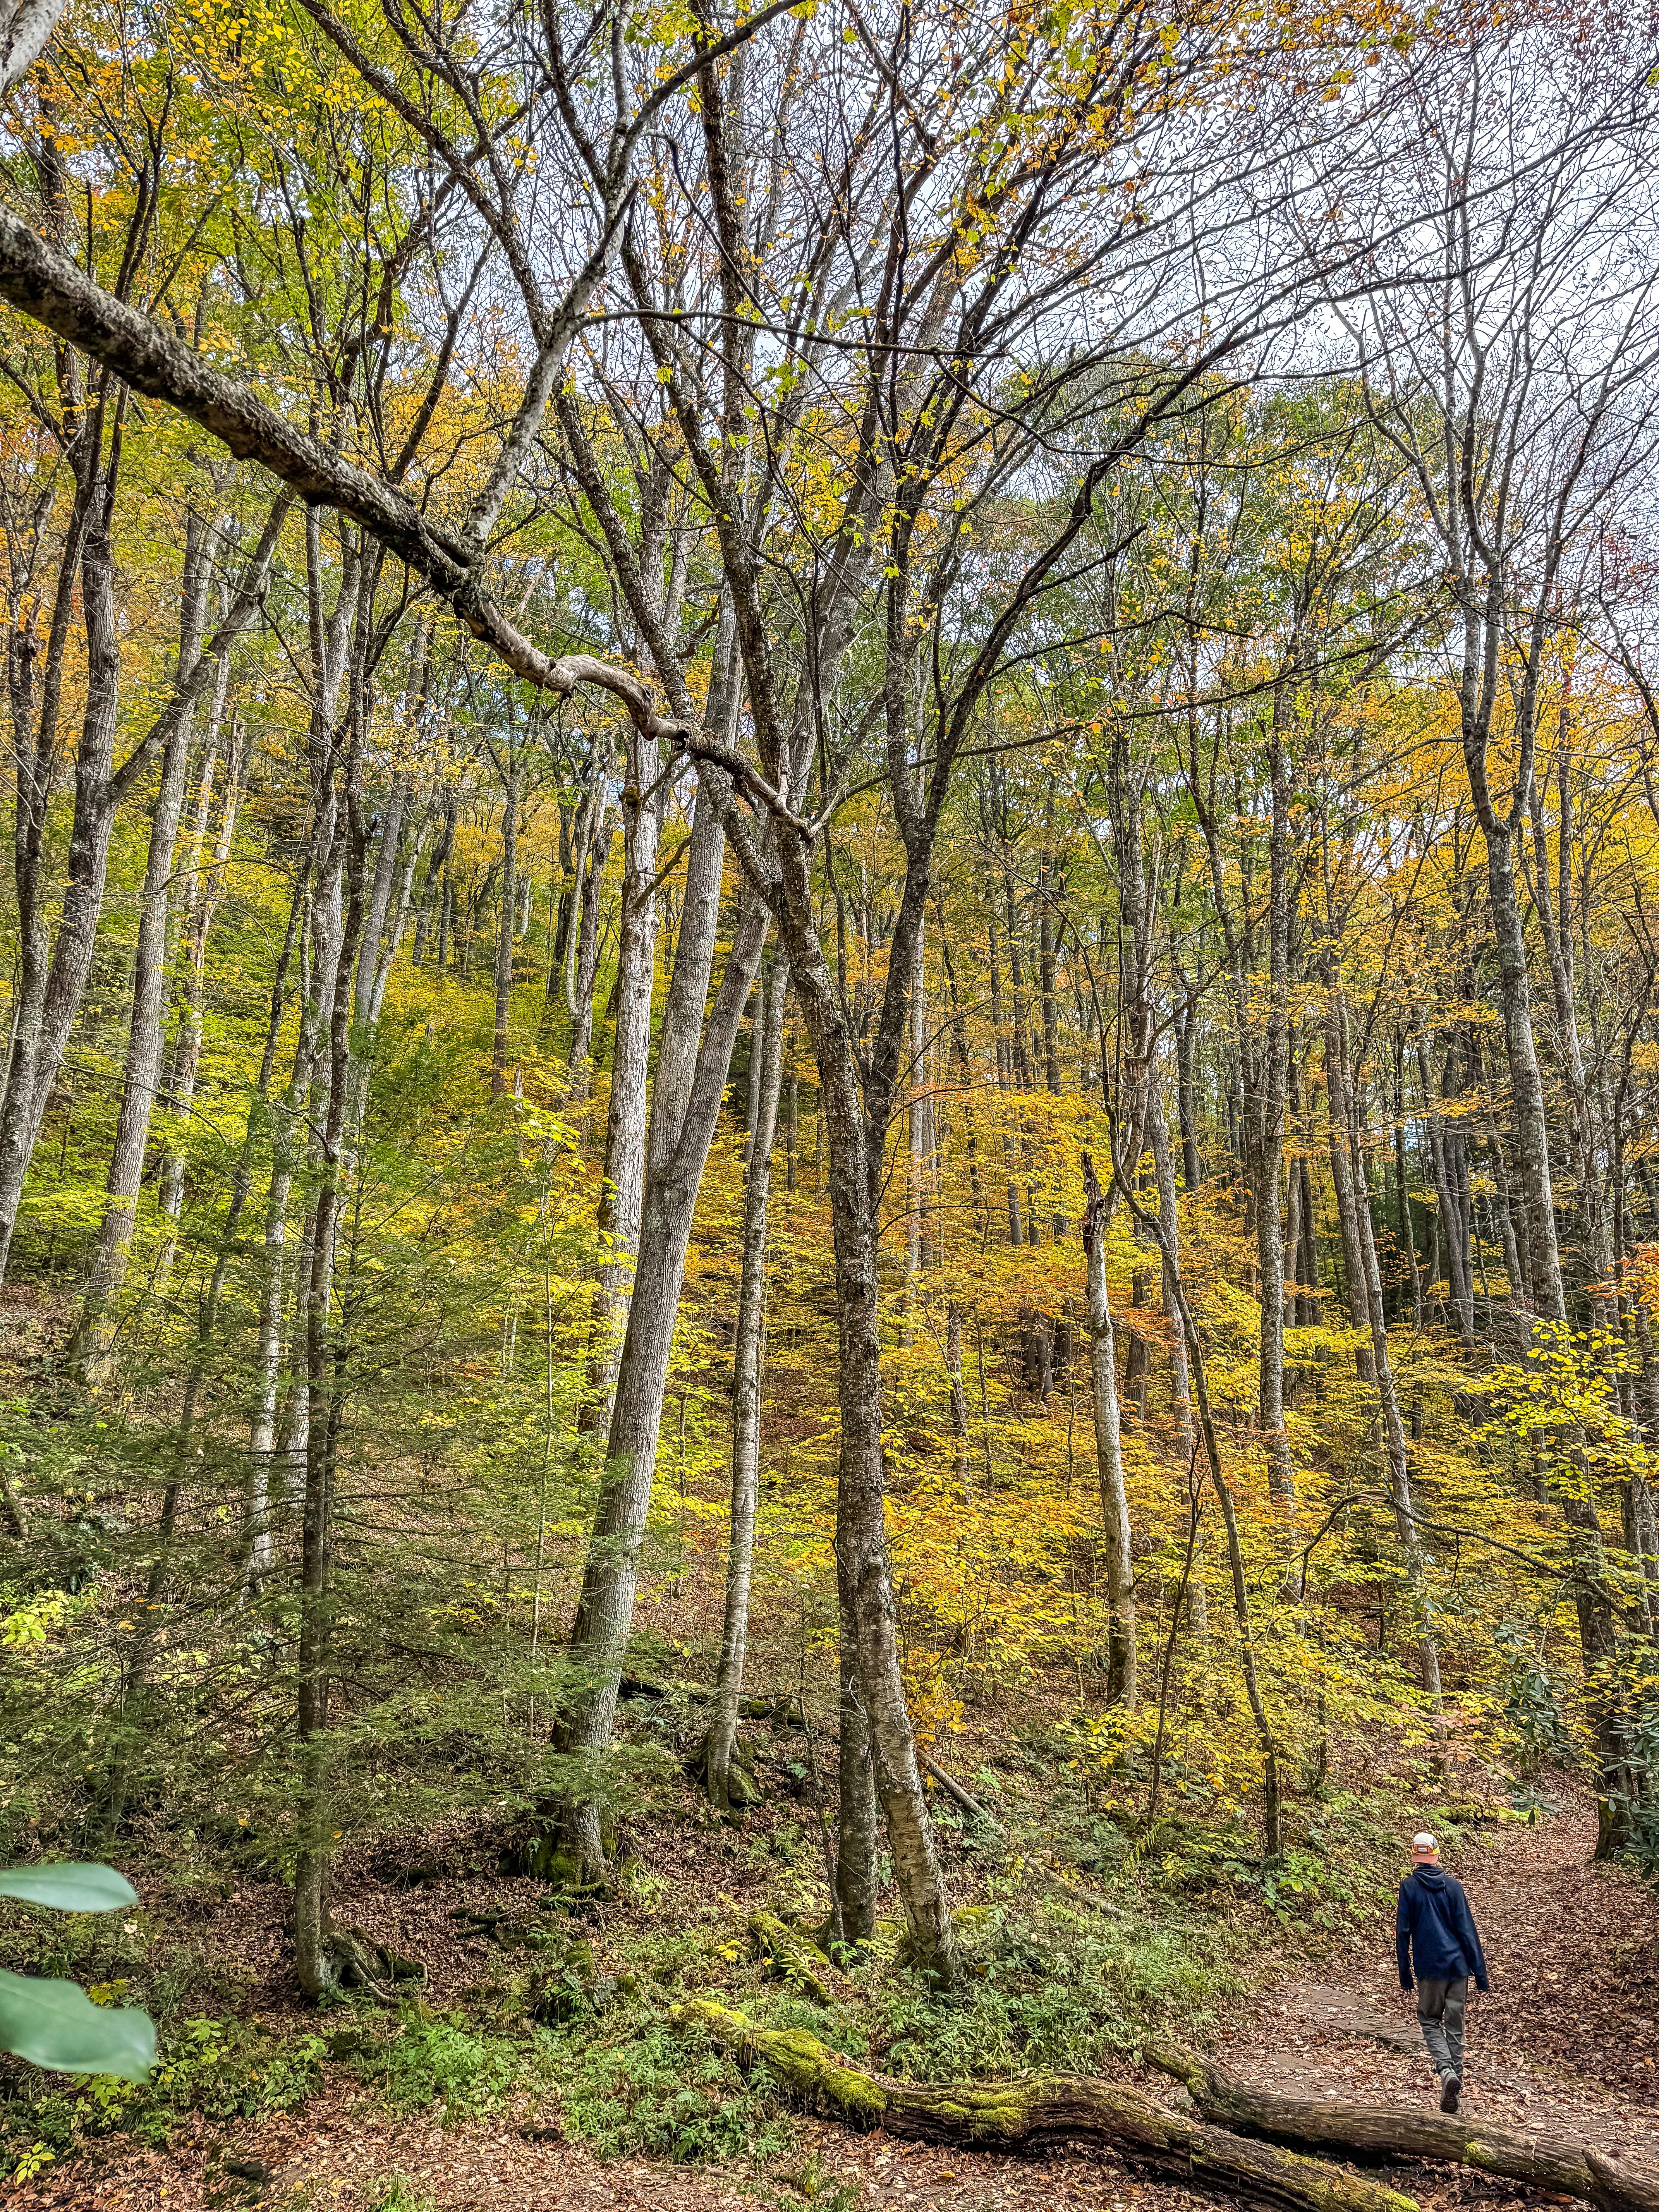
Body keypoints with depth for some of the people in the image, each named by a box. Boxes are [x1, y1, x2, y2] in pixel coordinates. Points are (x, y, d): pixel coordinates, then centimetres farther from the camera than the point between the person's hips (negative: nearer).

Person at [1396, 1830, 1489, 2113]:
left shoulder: (1409, 1887, -4)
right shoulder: (1453, 1885, 0)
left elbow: (1403, 1932, -3)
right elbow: (1468, 1930, -2)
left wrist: (1405, 1974, 5)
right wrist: (1480, 1972, 3)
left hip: (1429, 1968, -2)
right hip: (1458, 1965, 2)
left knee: (1430, 2021, 13)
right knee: (1455, 2026, 14)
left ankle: (1447, 2071, -10)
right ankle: (1456, 2083, 13)